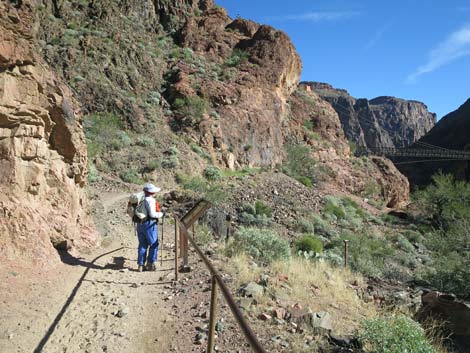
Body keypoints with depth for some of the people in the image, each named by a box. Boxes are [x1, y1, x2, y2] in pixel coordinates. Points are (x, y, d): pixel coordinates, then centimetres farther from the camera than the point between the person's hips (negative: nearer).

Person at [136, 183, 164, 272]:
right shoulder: (151, 200, -14)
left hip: (140, 224, 8)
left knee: (142, 245, 12)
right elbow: (152, 214, -19)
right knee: (154, 245, 4)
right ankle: (150, 264, 5)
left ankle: (140, 265, 14)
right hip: (150, 224, -8)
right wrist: (161, 214, -4)